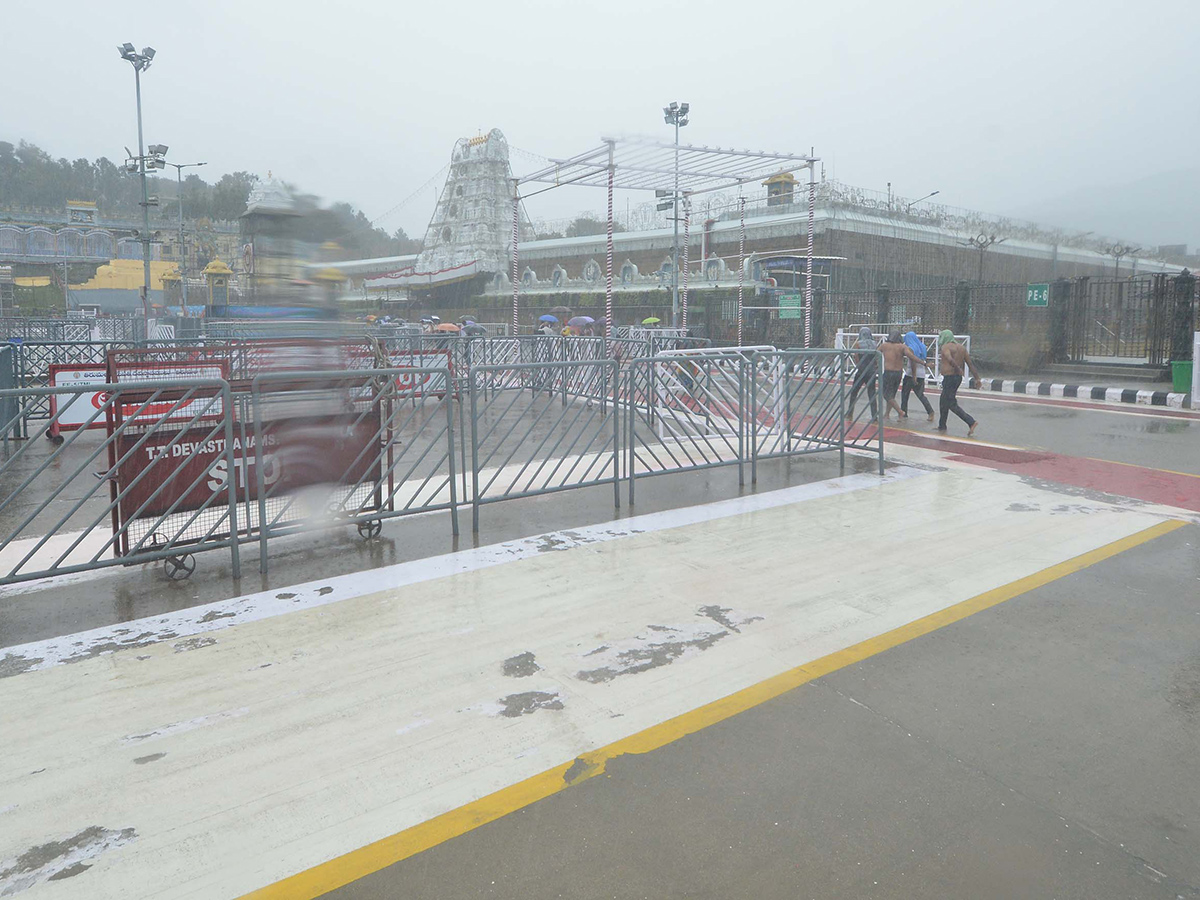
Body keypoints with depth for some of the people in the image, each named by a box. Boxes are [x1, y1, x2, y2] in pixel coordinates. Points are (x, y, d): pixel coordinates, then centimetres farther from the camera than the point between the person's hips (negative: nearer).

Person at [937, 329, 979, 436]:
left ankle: (971, 422, -17)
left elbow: (950, 360, -32)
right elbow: (970, 364, 11)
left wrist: (958, 369, -29)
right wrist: (977, 378, 10)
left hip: (949, 378, -9)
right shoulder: (961, 347, 13)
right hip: (958, 377, 9)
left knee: (952, 404, -7)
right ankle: (942, 426, 28)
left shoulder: (946, 347, -10)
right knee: (943, 401, 20)